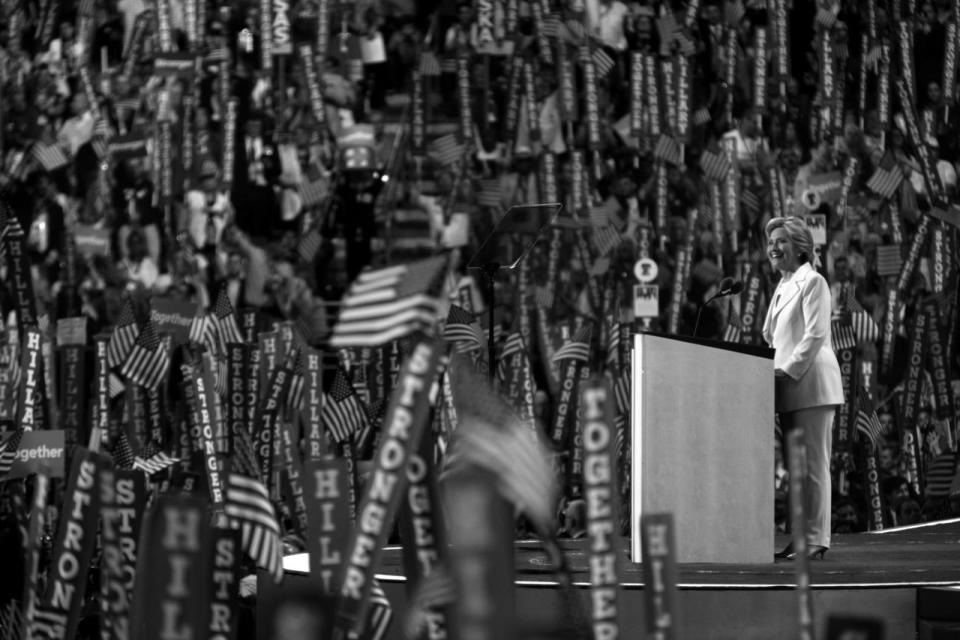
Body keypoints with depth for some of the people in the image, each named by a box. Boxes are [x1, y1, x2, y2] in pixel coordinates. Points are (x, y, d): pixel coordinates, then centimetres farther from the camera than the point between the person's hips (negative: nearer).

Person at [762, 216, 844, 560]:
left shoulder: (812, 282, -6)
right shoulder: (783, 286, 20)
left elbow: (815, 335, -14)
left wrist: (787, 371, -16)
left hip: (810, 383, -9)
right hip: (789, 389, 9)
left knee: (813, 464, -7)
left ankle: (816, 540, -6)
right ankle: (801, 536, 10)